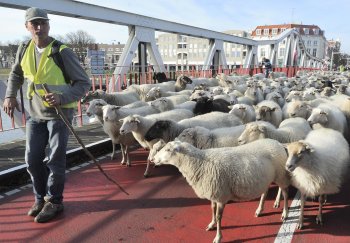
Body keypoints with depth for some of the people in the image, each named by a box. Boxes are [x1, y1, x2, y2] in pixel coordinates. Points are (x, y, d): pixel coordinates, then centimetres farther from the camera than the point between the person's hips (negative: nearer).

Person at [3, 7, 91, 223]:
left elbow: (84, 82, -13)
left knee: (55, 160, -1)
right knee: (32, 159, 9)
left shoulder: (62, 52, -15)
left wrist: (62, 97, -27)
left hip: (59, 113, -5)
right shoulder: (24, 50, 3)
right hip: (36, 114, 6)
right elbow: (16, 75, 21)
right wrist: (10, 95, 6)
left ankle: (54, 202, 17)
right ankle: (41, 198, 29)